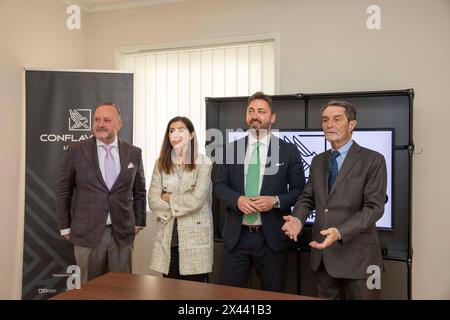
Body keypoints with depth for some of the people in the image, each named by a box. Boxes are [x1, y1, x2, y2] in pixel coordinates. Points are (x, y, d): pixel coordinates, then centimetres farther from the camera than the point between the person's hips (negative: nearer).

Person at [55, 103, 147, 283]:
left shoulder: (133, 153, 3)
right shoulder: (76, 151, -2)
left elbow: (139, 190, 11)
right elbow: (63, 191, 4)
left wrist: (139, 223, 9)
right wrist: (65, 227, 3)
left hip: (123, 233, 2)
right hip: (87, 233, -1)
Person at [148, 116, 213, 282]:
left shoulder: (204, 163, -5)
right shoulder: (161, 163, 6)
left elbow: (196, 200, -14)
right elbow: (153, 201, 0)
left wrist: (169, 198, -4)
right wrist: (179, 206, -10)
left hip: (195, 238, -3)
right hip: (167, 238, 3)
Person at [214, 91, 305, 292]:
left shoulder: (289, 151, 0)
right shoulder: (231, 149, 6)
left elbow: (300, 190, 1)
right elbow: (219, 185, 5)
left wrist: (276, 201, -17)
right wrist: (237, 199, -14)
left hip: (272, 236, -1)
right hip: (236, 235, 2)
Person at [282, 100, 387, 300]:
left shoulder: (373, 160, -7)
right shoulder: (318, 161, 11)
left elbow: (374, 207, -14)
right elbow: (307, 197, 12)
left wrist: (340, 232, -26)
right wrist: (297, 219, -10)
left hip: (357, 255, -5)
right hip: (322, 254, 5)